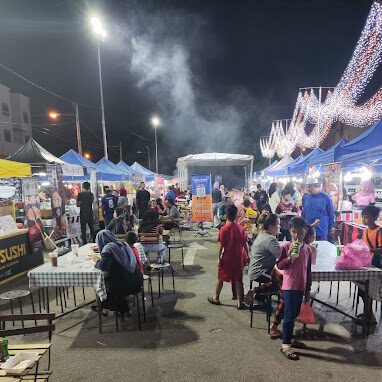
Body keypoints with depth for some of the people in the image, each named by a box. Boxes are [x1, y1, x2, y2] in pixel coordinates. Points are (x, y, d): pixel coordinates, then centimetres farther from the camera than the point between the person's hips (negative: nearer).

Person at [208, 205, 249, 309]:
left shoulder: (224, 229, -13)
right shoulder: (241, 228, -4)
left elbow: (220, 245, -13)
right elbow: (245, 244, 2)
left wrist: (219, 258, -6)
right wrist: (247, 256, 13)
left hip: (227, 258, -2)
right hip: (238, 258, 2)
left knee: (220, 278, 14)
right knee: (238, 280, 12)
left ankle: (216, 298, 30)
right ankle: (240, 302, 17)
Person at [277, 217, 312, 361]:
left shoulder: (307, 248, 4)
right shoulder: (286, 247, -11)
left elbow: (308, 270, 11)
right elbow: (279, 266, -10)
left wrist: (308, 289, 13)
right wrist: (289, 257, -27)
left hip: (301, 287, 5)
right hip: (289, 286, -5)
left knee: (295, 314, 19)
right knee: (289, 316, 1)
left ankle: (290, 338, 37)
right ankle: (285, 345, 13)